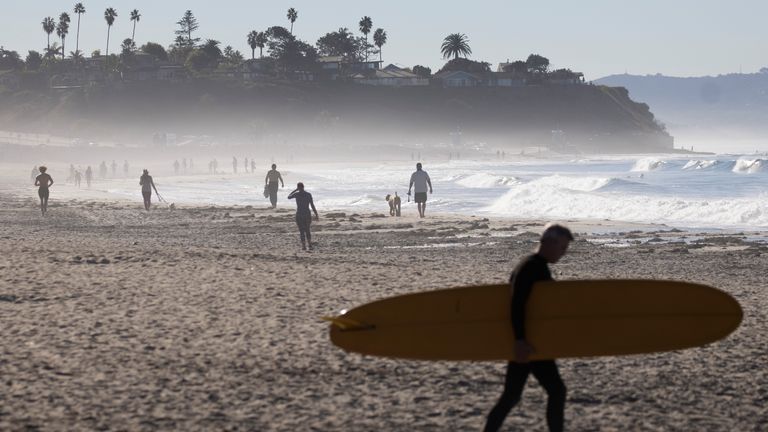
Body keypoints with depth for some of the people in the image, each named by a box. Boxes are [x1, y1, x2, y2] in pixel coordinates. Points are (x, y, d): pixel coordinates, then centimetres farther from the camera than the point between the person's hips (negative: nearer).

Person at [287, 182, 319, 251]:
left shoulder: (296, 194, -8)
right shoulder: (308, 194, -3)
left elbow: (289, 197, 13)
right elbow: (312, 205, -4)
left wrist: (295, 190, 17)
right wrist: (316, 215, 1)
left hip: (299, 215, -2)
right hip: (307, 214, 2)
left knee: (301, 231, 4)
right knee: (307, 230, 17)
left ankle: (304, 246, -1)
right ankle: (310, 244, 14)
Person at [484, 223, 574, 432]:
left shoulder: (531, 265, 16)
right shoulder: (534, 267, -15)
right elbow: (518, 303, -25)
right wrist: (520, 339, -31)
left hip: (522, 343, 10)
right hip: (529, 343, -10)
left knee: (511, 395, 11)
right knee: (556, 391, -7)